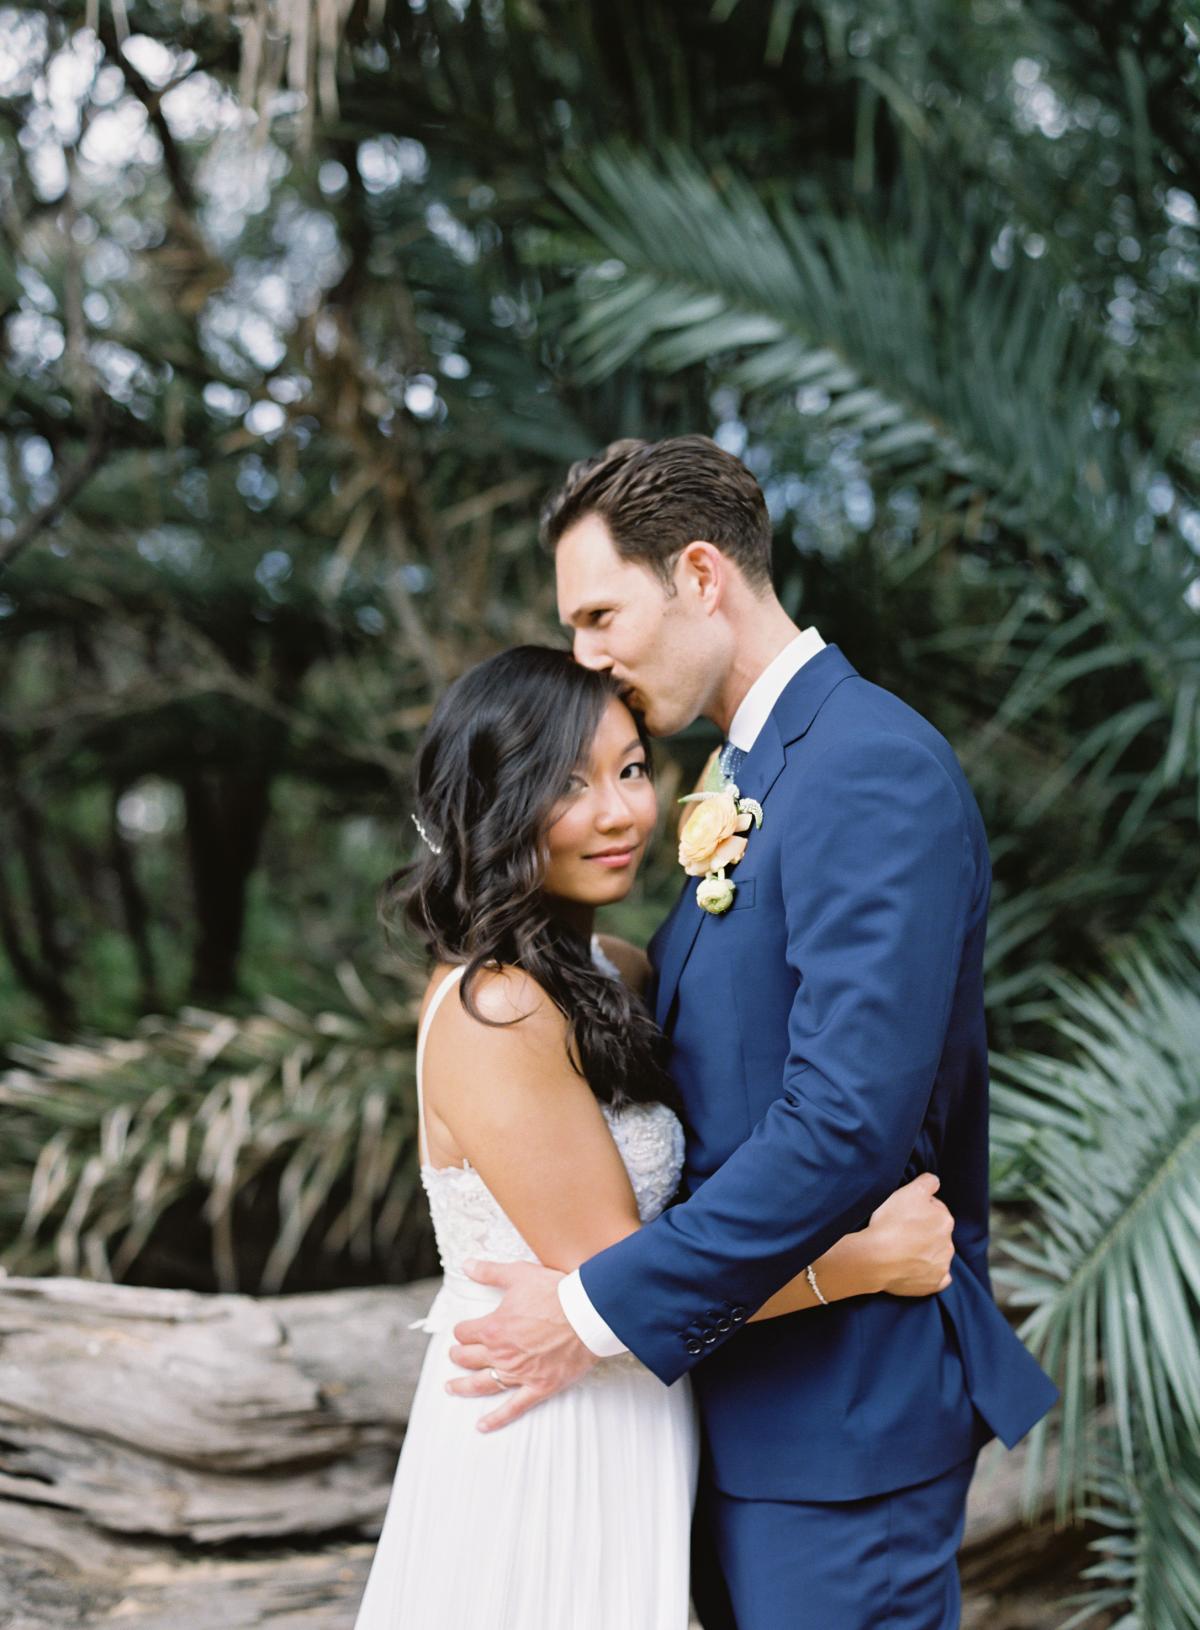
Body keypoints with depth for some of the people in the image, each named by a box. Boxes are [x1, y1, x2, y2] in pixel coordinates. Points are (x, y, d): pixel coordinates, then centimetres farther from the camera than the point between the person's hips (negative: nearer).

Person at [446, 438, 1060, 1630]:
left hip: (843, 1398, -9)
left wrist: (602, 1310, -21)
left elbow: (847, 1123, -26)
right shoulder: (749, 779, 13)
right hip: (741, 1375, 9)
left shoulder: (873, 770, -18)